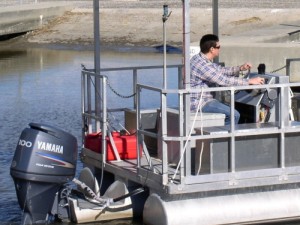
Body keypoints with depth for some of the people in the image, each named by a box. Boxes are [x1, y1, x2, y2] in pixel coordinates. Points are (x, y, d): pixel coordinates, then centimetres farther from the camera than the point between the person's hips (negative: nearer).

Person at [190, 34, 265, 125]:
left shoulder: (201, 59, 9)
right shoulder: (202, 65, -23)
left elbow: (221, 70, 21)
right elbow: (224, 80, -25)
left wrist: (240, 68, 10)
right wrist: (249, 81, -19)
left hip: (203, 99, 11)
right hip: (199, 104, -11)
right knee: (234, 115, -15)